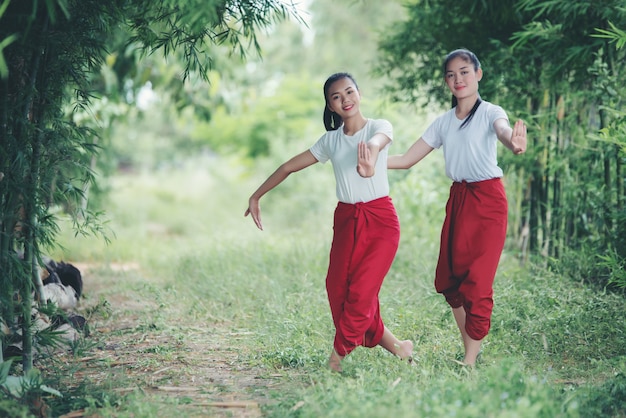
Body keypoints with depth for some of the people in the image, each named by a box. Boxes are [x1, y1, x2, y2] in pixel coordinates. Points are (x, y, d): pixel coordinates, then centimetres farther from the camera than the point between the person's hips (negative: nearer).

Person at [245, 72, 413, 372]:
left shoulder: (379, 126, -6)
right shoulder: (331, 140, 7)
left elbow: (377, 141, -32)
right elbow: (289, 167, 13)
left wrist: (371, 153, -56)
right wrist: (256, 197, 13)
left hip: (380, 220, -5)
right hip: (346, 221, 5)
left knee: (362, 291, -13)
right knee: (338, 289, -4)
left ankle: (337, 357, 2)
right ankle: (393, 345, 8)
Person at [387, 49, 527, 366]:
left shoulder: (490, 112, -8)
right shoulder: (443, 122, 8)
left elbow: (503, 130, -32)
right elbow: (407, 159, 6)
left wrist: (514, 143, -57)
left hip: (488, 199, -6)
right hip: (457, 200, 6)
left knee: (477, 281, -9)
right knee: (449, 279, 8)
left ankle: (470, 362, -4)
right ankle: (469, 351, 21)